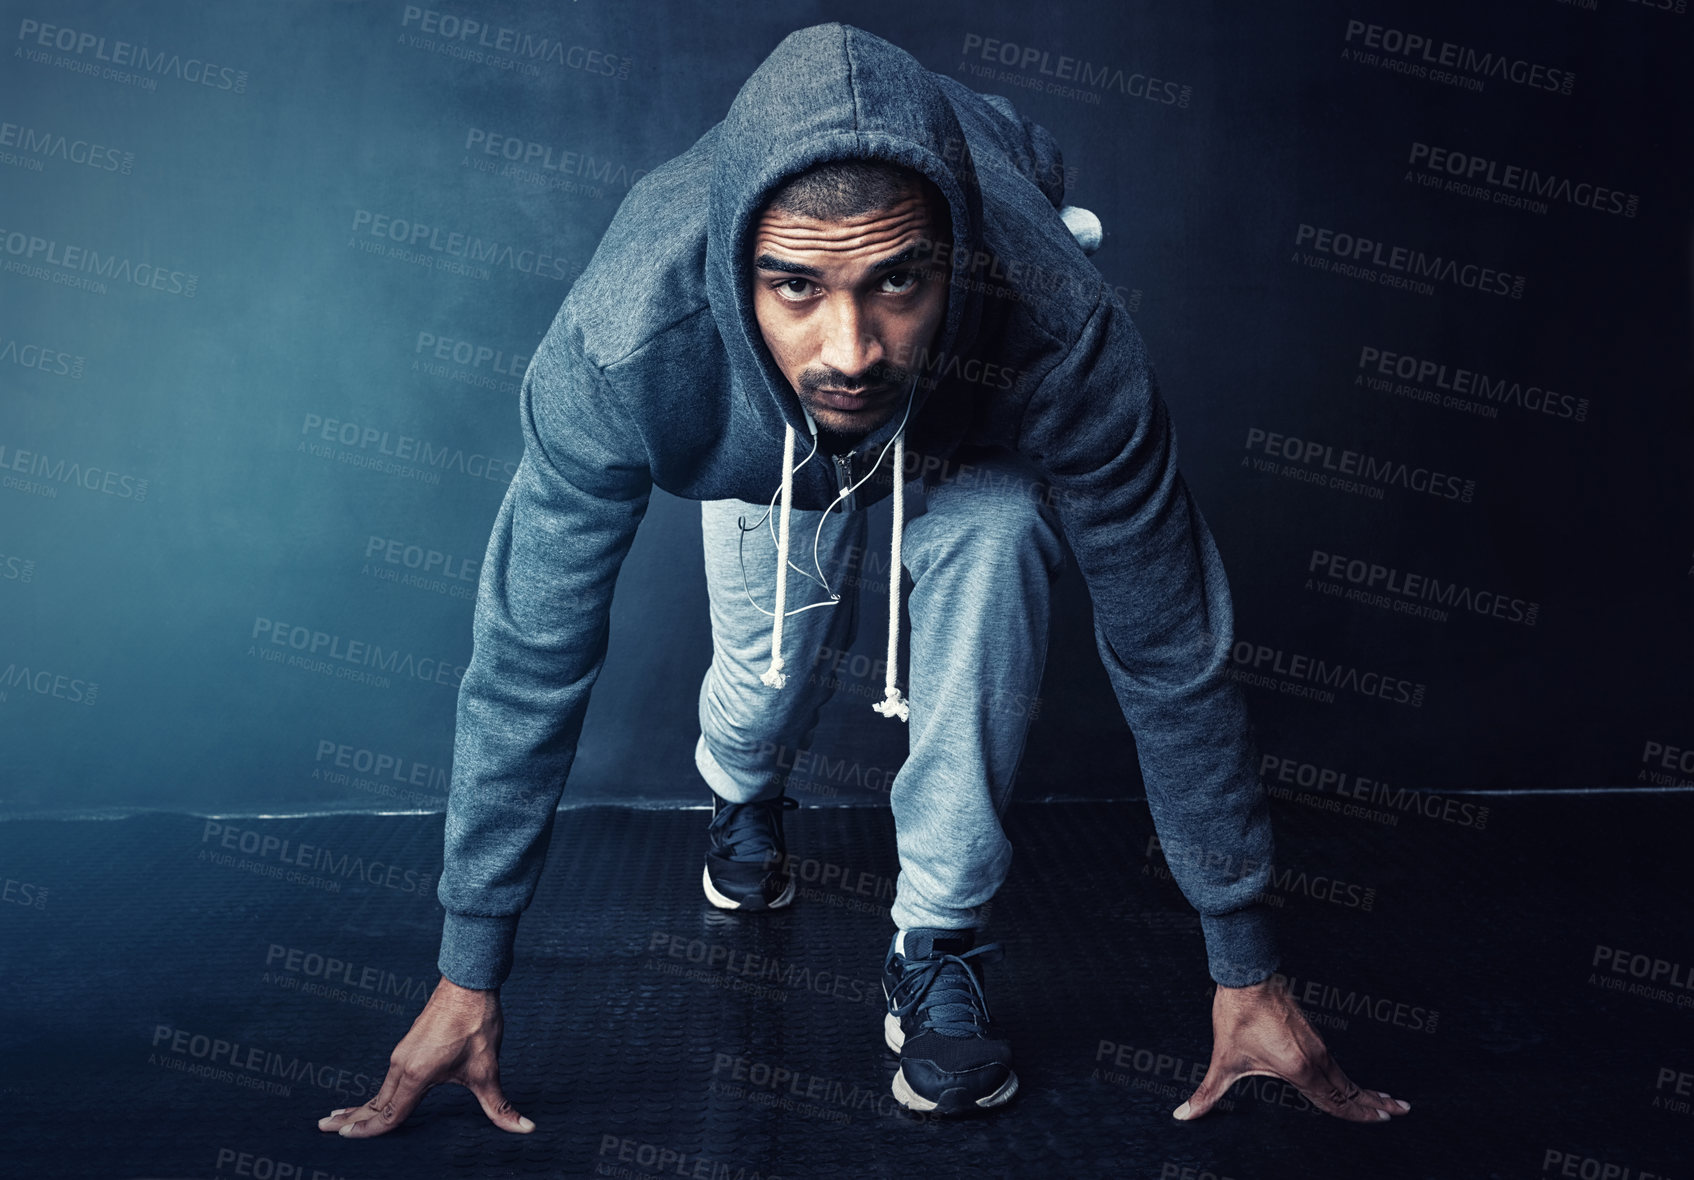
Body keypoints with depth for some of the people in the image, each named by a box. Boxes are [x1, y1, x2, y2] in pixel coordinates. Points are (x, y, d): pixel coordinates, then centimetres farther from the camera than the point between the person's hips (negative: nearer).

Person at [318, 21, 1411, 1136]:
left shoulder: (1061, 329, -43)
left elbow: (1174, 655, -31)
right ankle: (742, 793, 29)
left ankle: (938, 940, -11)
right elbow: (531, 660, -31)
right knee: (766, 676, -12)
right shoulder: (624, 340, -42)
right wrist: (469, 977, -22)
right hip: (764, 447, 1)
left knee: (994, 541, -31)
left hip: (971, 442, -1)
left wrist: (1247, 967, -22)